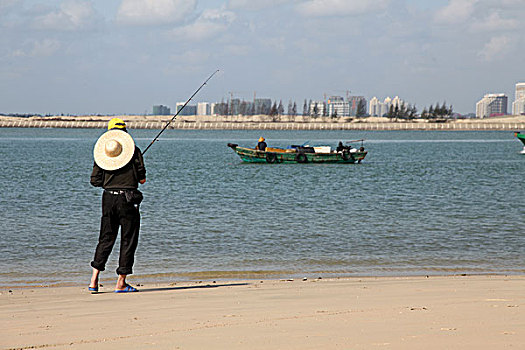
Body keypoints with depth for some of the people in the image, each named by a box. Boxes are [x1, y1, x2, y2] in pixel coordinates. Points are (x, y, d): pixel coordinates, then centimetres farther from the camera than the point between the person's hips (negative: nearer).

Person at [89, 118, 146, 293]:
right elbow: (142, 178, -5)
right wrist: (140, 178, 18)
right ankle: (121, 283, 2)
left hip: (109, 198, 4)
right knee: (128, 240, 3)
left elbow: (95, 180, 5)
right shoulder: (133, 150, -2)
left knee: (106, 239, 11)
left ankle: (94, 280, 3)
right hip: (128, 199, -4)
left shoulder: (101, 153, 7)